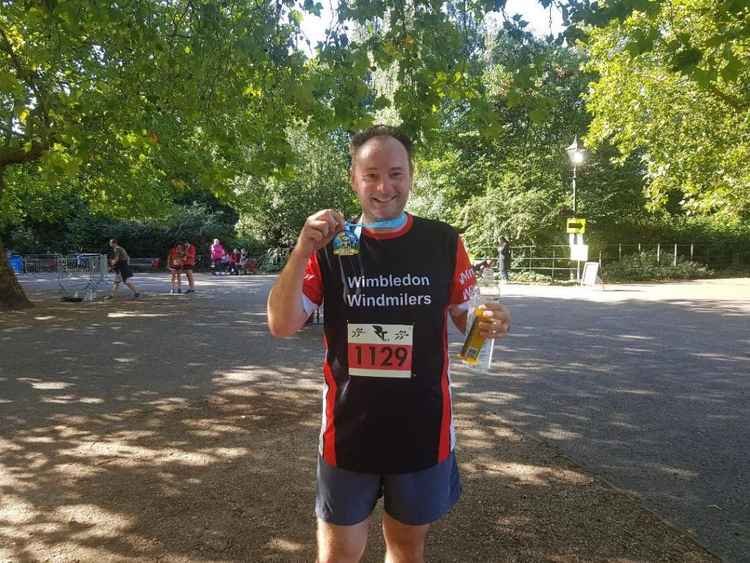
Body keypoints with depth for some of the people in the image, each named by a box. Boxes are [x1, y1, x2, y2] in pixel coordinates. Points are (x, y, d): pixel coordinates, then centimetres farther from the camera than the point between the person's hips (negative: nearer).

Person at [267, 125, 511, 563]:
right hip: (348, 431, 0)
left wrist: (491, 322, -17)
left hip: (423, 431, 1)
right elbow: (282, 326, -10)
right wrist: (301, 252, -23)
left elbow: (467, 318, 6)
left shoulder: (444, 242, -5)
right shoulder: (330, 246, -6)